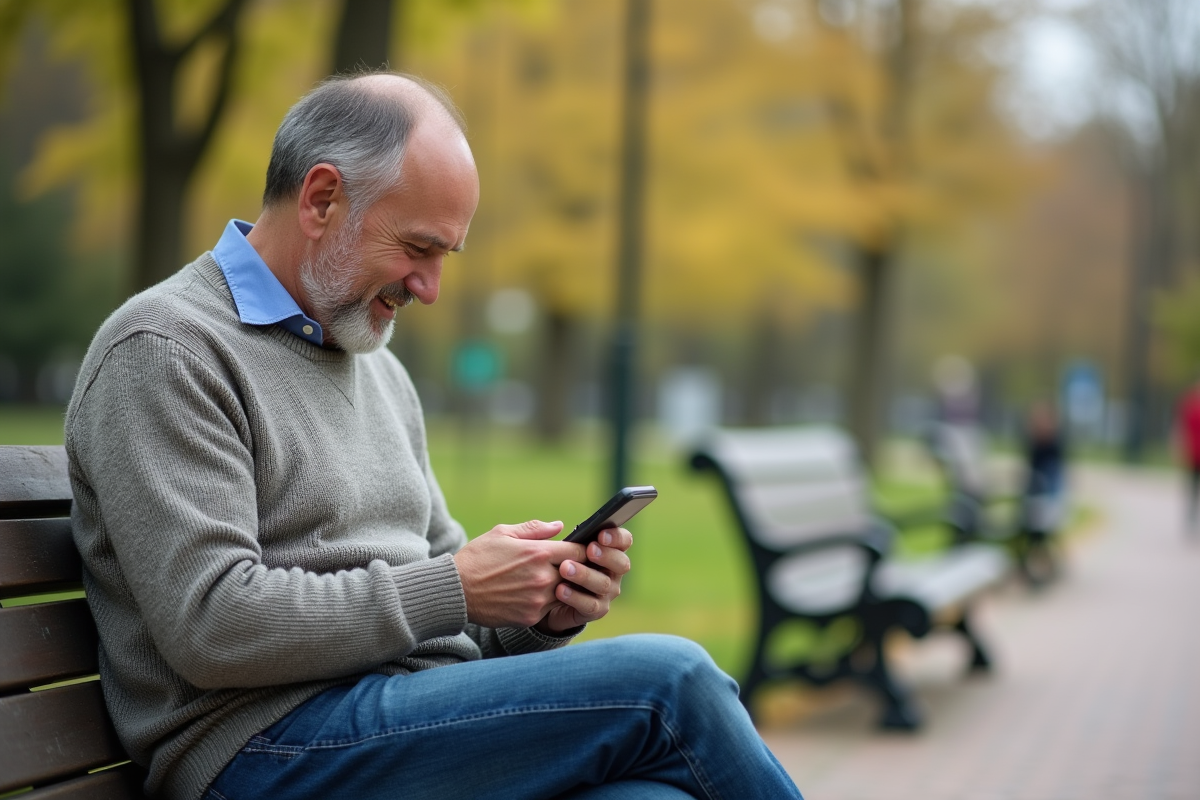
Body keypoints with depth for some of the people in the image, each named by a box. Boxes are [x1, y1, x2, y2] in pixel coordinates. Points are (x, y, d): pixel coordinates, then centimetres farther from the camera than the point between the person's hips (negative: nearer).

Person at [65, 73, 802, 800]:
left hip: (425, 715, 7)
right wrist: (453, 589, -13)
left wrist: (543, 609, 2)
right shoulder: (162, 352, -5)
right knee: (669, 680, -22)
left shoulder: (379, 370, 22)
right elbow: (215, 627, -16)